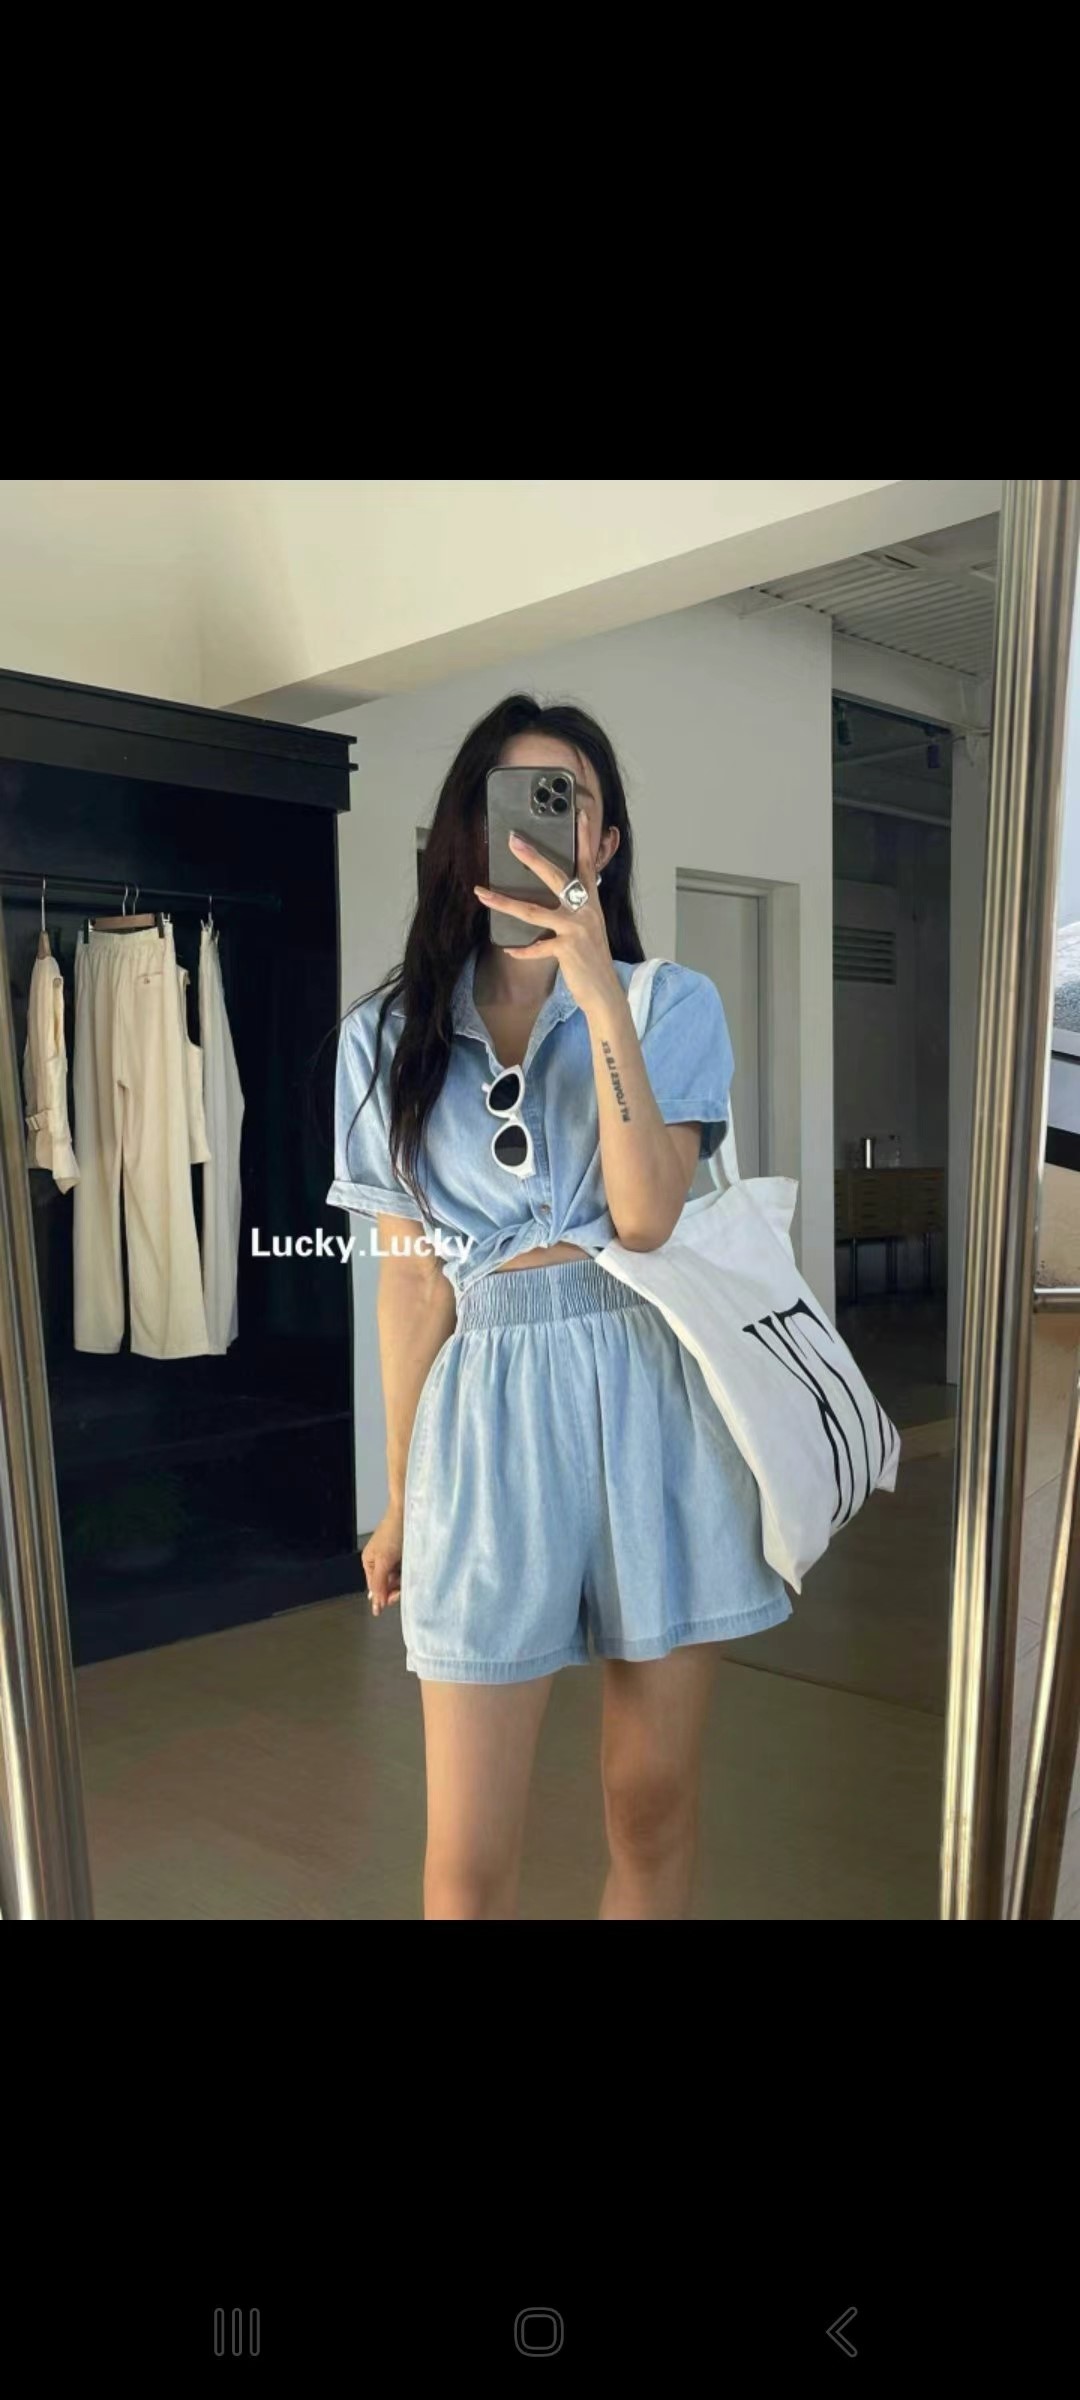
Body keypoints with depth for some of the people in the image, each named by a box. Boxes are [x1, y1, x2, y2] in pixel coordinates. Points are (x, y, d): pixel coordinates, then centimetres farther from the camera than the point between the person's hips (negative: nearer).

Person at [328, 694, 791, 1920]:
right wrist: (401, 1490, 10)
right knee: (467, 1860, 4)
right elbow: (408, 1271, 8)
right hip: (488, 1409, 1)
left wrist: (599, 995, -18)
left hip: (654, 1400, 0)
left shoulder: (673, 1001, 2)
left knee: (653, 1813, 12)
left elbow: (647, 1213, -13)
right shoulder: (392, 1030, 6)